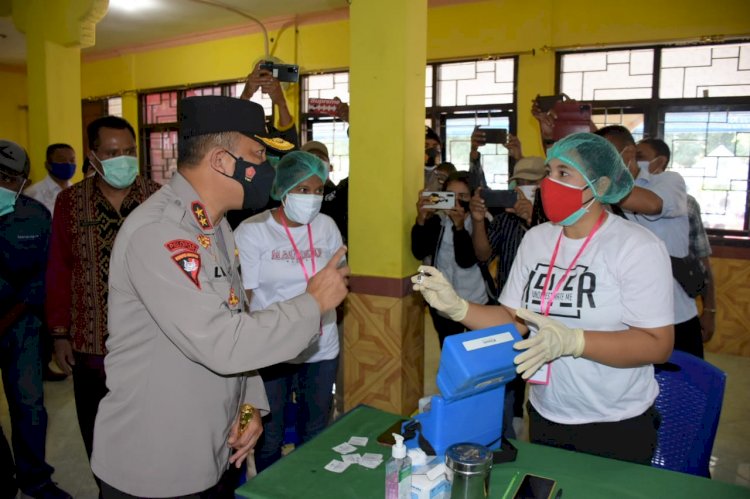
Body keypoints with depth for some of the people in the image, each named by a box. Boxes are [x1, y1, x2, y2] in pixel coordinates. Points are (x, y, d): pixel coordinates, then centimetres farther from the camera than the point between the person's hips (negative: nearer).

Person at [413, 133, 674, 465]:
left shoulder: (638, 247, -15)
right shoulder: (536, 239, 0)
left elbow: (658, 344, -20)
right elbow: (513, 320, 0)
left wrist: (570, 341, -33)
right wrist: (456, 307, -16)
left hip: (617, 426, -4)